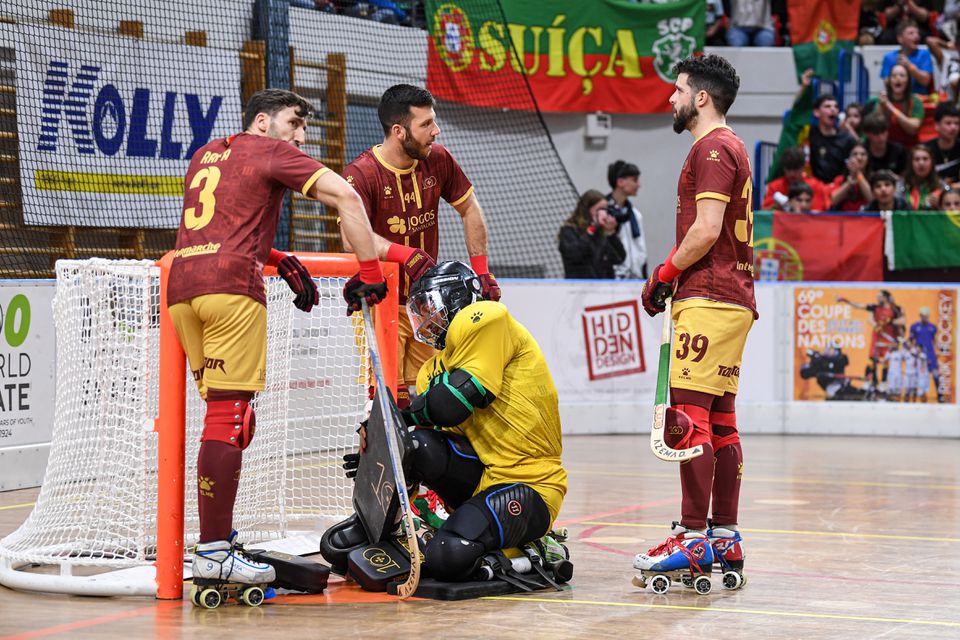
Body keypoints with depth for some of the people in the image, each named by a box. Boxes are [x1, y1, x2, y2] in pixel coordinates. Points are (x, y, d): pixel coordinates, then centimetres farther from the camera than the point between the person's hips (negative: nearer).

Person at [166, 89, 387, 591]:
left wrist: (278, 261, 27)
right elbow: (345, 197, -2)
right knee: (229, 415, -10)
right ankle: (213, 555, -15)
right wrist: (369, 272, 0)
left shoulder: (204, 155, 29)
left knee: (222, 412, 13)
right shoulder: (270, 151, 8)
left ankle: (218, 538, 12)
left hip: (181, 285, 7)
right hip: (231, 285, -7)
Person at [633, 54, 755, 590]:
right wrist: (676, 276, 16)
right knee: (720, 421, 10)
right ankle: (725, 538, 11)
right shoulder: (731, 148, 22)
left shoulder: (713, 148, -9)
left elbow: (706, 229, -18)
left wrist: (666, 273, -7)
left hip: (708, 298, -11)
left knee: (688, 417, -12)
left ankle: (694, 538, -14)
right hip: (734, 298, 11)